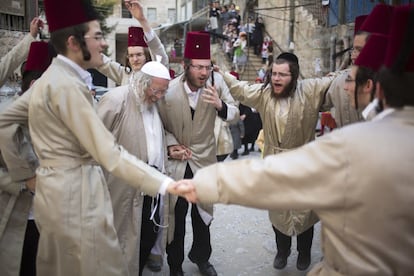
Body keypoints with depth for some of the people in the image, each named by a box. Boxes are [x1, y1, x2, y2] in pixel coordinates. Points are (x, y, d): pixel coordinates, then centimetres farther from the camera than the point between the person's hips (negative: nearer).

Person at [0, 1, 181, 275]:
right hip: (75, 195, -10)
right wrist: (166, 184, -28)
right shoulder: (67, 85, -20)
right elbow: (108, 152, -25)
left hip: (57, 188, 10)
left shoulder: (50, 78, 10)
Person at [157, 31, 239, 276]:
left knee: (203, 212, 17)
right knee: (176, 215, 10)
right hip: (177, 162, -2)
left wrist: (220, 105, -26)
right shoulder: (169, 90, -15)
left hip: (205, 160, 2)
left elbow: (235, 114, -6)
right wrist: (171, 144, -15)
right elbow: (160, 124, -1)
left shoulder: (216, 84, -10)